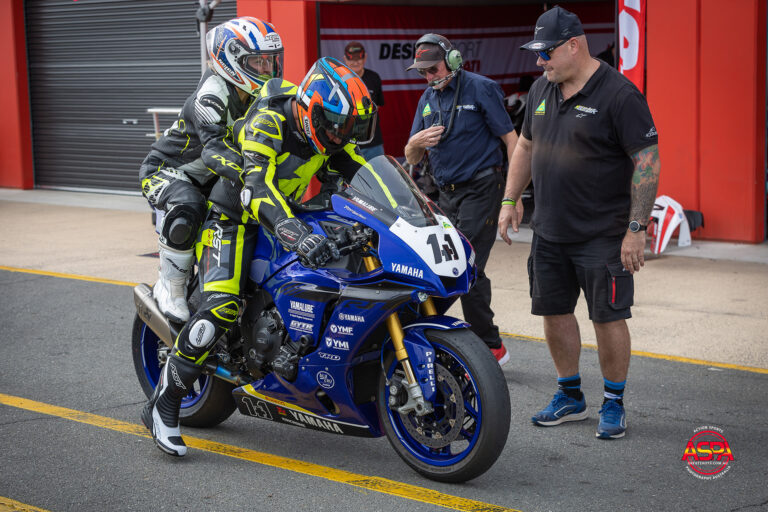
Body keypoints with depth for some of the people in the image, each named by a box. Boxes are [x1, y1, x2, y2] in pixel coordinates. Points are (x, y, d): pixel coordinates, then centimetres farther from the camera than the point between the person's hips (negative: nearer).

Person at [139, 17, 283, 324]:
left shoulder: (258, 97, -1)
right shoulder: (212, 93, -28)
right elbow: (214, 149, -42)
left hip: (204, 179, 9)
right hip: (165, 170, -9)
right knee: (187, 208, -38)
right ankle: (170, 287, -21)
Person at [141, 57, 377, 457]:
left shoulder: (329, 134, -4)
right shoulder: (268, 122, -28)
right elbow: (255, 188, -41)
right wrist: (296, 234, -56)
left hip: (285, 214, 8)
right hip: (234, 216, -8)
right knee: (220, 307, -27)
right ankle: (162, 406, -17)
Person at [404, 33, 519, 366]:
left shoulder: (481, 89, -5)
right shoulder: (428, 99, 14)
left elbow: (510, 139, -7)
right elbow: (411, 159, 14)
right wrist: (417, 142, -10)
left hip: (481, 188, -7)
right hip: (446, 193, 7)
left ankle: (491, 347, -8)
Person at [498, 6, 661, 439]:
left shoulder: (620, 95, -14)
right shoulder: (542, 90, 9)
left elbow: (647, 162, -16)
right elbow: (525, 146, 21)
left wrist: (637, 228, -19)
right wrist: (510, 200, 15)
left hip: (603, 236, -7)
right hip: (550, 233, 7)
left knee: (609, 318, 0)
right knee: (555, 311, 12)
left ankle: (614, 404, 16)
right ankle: (571, 397, 28)